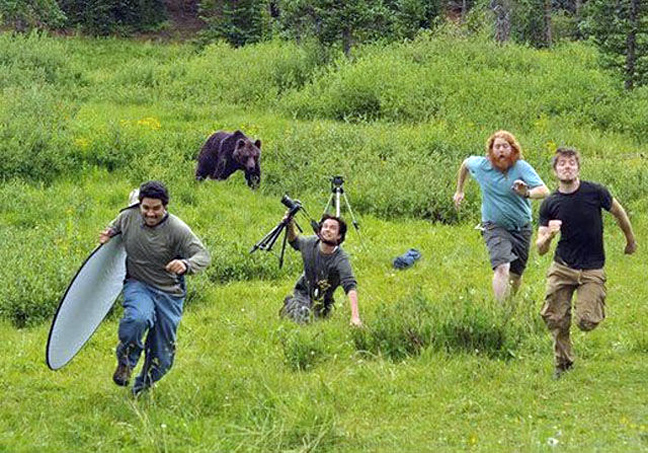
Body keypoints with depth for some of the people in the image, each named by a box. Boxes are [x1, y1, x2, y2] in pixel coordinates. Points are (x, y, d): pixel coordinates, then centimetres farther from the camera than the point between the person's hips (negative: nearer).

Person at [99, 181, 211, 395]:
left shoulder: (178, 230, -16)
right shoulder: (128, 217, -5)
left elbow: (203, 255, -19)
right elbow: (113, 228, 18)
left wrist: (186, 264, -42)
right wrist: (107, 236, -7)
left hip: (169, 293, 0)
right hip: (138, 285, 0)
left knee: (162, 357, 5)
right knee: (138, 318, -36)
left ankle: (142, 388, 35)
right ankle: (126, 361, -8)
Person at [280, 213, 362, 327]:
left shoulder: (341, 259, -29)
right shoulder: (311, 243, -12)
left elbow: (350, 287, -39)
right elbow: (295, 241, 13)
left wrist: (355, 317, -52)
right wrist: (290, 226, -9)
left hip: (321, 301, -2)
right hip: (302, 292, 2)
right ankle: (290, 303, 18)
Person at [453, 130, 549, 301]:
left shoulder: (522, 167, -17)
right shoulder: (481, 165, -9)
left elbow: (544, 191, -29)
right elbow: (465, 164, 16)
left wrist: (527, 193, -50)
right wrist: (459, 191, 22)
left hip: (522, 228, 1)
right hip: (495, 227, -1)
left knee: (516, 274, 13)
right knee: (502, 267, -24)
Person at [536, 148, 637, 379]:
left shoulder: (595, 192, -9)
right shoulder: (550, 204, -4)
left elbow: (618, 212, 11)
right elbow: (540, 249, -4)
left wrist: (631, 241, 23)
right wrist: (549, 236, -26)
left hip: (592, 269, -2)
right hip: (562, 268, 2)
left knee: (586, 322, -13)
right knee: (555, 320, -6)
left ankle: (594, 307, 24)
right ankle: (563, 363, 19)